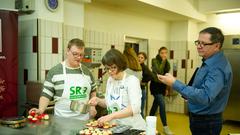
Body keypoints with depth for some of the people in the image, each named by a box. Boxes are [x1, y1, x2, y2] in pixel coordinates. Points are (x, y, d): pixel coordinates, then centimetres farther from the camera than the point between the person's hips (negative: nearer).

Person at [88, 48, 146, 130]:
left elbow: (135, 108, -25)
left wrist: (111, 116, -33)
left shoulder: (132, 80, -14)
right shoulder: (110, 80, 4)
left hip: (133, 128, -4)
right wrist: (98, 101, -3)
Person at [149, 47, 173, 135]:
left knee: (155, 105, 14)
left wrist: (166, 87, 15)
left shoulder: (166, 63, 9)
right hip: (156, 85, -7)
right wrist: (163, 61, -22)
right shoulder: (155, 61, -10)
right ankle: (165, 127, -12)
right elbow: (159, 71, -26)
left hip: (162, 85, 7)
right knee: (162, 104, -16)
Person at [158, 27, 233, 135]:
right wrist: (189, 96, 10)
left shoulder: (218, 68, -27)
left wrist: (175, 84, -37)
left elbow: (205, 97, -37)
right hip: (198, 118, 9)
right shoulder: (209, 61, 4)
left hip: (207, 123, -9)